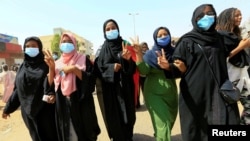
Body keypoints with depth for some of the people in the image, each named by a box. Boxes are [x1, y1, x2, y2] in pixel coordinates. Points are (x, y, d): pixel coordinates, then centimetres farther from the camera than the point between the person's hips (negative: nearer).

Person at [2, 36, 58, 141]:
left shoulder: (46, 64, -3)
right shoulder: (23, 67, 9)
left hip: (45, 108, -4)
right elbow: (17, 89, 14)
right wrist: (8, 108, 16)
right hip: (28, 110, 4)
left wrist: (52, 94, -31)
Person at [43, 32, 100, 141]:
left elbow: (91, 80, -10)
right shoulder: (57, 63, 11)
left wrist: (74, 69, -19)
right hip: (63, 106, 4)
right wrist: (51, 68, -8)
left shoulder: (83, 60, 1)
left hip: (81, 105, -3)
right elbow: (51, 86, 4)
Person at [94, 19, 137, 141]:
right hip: (111, 89, -1)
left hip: (125, 87, 1)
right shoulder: (103, 49, 4)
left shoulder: (125, 45, 6)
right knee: (115, 117, 3)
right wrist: (112, 67, -19)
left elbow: (133, 67, -2)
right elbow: (98, 68, -3)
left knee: (128, 115, 8)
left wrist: (128, 59, -23)